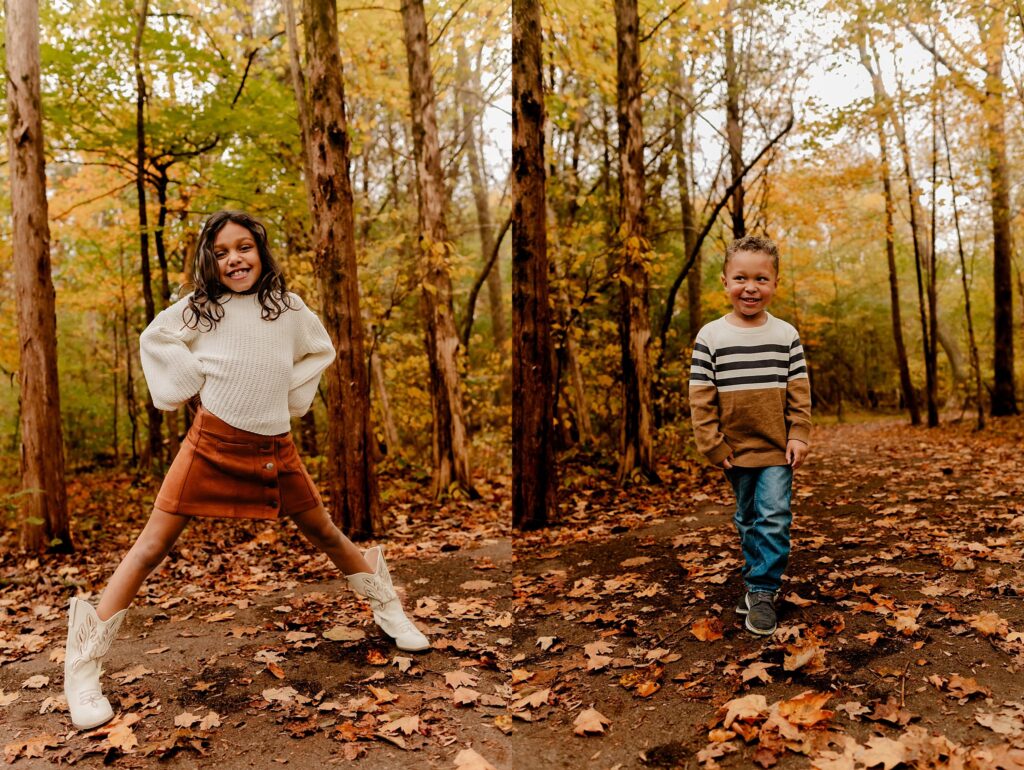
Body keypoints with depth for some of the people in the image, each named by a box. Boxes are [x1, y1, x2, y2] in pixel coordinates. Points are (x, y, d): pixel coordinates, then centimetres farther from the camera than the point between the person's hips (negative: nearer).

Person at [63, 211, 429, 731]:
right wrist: (186, 383, 1)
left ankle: (386, 608, 32)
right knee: (152, 546, -4)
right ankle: (83, 662, 6)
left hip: (274, 448, 2)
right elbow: (155, 338, 14)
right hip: (211, 442, -1)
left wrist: (292, 395, 8)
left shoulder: (288, 309, 4)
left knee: (325, 535, 12)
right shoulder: (198, 308, -1)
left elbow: (320, 351, 20)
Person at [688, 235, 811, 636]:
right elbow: (700, 397, -5)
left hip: (777, 448, 0)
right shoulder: (710, 336, -5)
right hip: (735, 449, 0)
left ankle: (762, 592, 1)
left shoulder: (786, 335, 0)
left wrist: (800, 436, -6)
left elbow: (799, 391, 2)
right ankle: (758, 577, 32)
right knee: (748, 519, 14)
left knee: (774, 517, -7)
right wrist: (713, 444, -9)